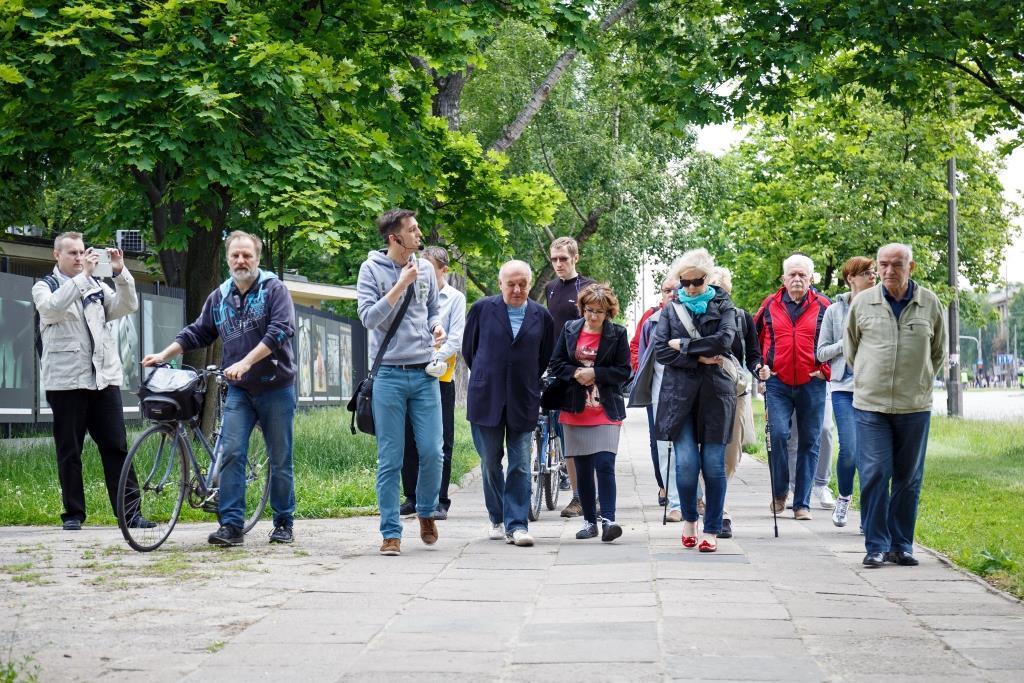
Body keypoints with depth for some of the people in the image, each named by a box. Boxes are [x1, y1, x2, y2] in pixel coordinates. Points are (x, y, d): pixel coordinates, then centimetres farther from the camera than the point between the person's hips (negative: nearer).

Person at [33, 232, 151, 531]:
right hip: (66, 380, -3)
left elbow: (128, 306, 4)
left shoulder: (97, 286, 16)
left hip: (104, 377, 3)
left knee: (116, 447, -1)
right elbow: (51, 308, -17)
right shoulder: (44, 287, 5)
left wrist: (121, 272, -11)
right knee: (69, 451, 2)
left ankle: (130, 512, -1)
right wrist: (83, 275, -21)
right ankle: (73, 514, 10)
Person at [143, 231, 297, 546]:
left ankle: (284, 524, 16)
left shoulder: (274, 289, -4)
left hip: (276, 387, -4)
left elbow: (281, 331, -17)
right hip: (239, 390, 4)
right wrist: (164, 355, 11)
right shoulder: (219, 296, 12)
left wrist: (246, 362, -24)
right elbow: (197, 333, 21)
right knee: (231, 454, -8)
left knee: (280, 459, 4)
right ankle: (231, 526, -7)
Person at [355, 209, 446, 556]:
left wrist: (438, 327, -1)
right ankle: (391, 532, 7)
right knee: (390, 460, 0)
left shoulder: (425, 268, 9)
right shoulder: (372, 269, -3)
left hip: (425, 374, 3)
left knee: (432, 452, -1)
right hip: (389, 375, -3)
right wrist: (401, 284, -16)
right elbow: (368, 317, -12)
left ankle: (426, 511, 25)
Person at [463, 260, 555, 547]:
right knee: (490, 463, 8)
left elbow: (545, 358, 16)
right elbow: (468, 348, 12)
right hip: (486, 399, 0)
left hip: (523, 401, 0)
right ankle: (497, 519, 23)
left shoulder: (542, 316, 4)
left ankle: (517, 524, -2)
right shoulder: (483, 309, 1)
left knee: (521, 466, -4)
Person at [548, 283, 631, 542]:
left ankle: (608, 519, -15)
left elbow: (624, 371, -3)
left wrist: (595, 373, -14)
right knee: (583, 469, 8)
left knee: (604, 465, -14)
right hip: (575, 411, 3)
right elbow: (555, 365, 7)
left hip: (606, 411, -3)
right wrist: (576, 373, -11)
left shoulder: (617, 334, 0)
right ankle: (590, 521, 17)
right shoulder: (569, 330, 7)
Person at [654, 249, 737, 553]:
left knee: (714, 464, -2)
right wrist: (699, 358, -8)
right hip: (679, 393, 1)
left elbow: (724, 340, -9)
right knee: (686, 463, -9)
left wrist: (683, 345, -6)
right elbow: (660, 349, 1)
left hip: (715, 393, 0)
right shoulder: (671, 311, 13)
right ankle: (689, 519, 16)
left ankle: (712, 531, 8)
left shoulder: (722, 307, 9)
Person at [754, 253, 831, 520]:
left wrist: (825, 369, 0)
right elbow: (754, 339, 16)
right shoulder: (770, 306, 6)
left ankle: (802, 503, 11)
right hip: (777, 383, 0)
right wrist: (760, 367, 5)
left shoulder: (823, 307, 2)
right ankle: (779, 492, 7)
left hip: (811, 385, 0)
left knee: (809, 443, 3)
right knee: (778, 434, -15)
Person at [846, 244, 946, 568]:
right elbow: (850, 348, 15)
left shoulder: (930, 304, 3)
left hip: (915, 407, 1)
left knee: (909, 478, 7)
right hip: (870, 405, -1)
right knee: (874, 474, -6)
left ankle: (901, 545, 16)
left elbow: (938, 353, 17)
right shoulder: (862, 302, 2)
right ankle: (876, 545, 2)